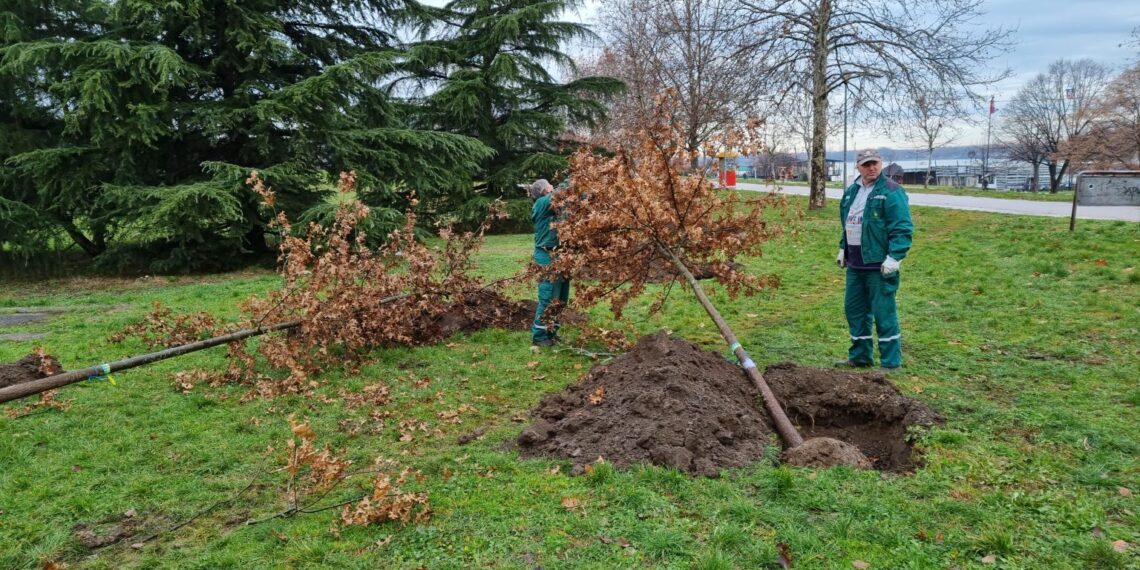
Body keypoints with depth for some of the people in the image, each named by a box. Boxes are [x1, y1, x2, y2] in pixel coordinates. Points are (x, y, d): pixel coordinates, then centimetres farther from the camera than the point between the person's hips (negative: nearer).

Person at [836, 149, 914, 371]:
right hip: (855, 264, 8)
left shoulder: (891, 192, -11)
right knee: (854, 309, 14)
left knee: (884, 313, -2)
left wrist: (894, 257, -21)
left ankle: (890, 362, 9)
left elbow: (903, 228, -16)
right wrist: (843, 249, 21)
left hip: (879, 265, -8)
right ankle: (860, 355, 28)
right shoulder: (851, 191, 13)